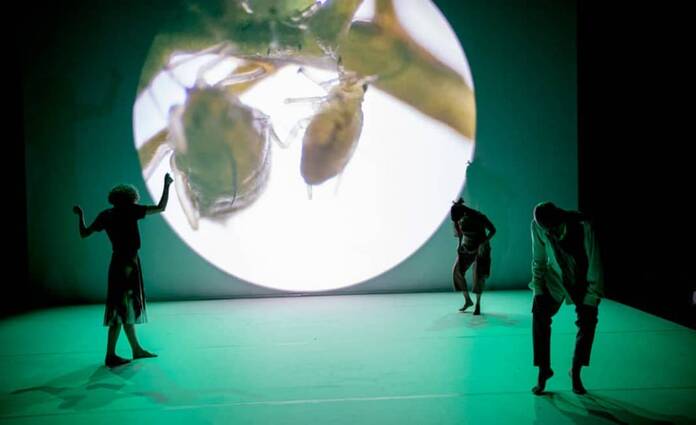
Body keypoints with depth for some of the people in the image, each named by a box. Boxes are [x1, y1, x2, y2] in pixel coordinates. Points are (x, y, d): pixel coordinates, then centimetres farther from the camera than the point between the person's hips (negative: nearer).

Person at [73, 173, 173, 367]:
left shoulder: (105, 215, 7)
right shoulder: (130, 210, -9)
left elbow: (84, 233, 10)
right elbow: (160, 208, -12)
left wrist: (80, 215, 25)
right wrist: (167, 185, -1)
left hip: (118, 262, 8)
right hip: (127, 263, -8)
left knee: (128, 306, 15)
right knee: (121, 309, -3)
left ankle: (136, 349, 26)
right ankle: (110, 355, 1)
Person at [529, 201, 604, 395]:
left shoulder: (583, 227, -30)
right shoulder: (537, 227, -22)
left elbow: (594, 265, -24)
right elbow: (538, 261, -8)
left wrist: (590, 300, -22)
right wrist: (538, 290, -11)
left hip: (582, 278, -1)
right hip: (555, 276, 1)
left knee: (587, 320, -11)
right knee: (539, 315, -14)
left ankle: (576, 372, 7)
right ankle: (543, 369, -2)